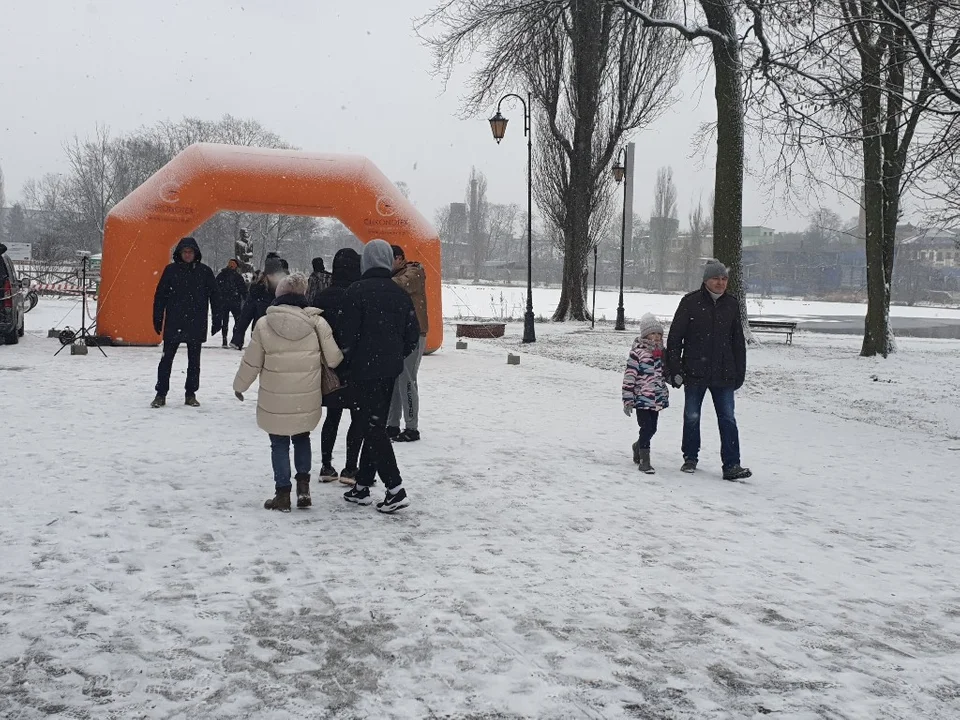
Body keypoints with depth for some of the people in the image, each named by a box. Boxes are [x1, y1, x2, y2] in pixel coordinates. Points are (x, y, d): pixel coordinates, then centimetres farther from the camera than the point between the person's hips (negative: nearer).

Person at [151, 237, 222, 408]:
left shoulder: (205, 272, 1)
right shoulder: (171, 270, 0)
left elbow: (214, 296, 4)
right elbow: (160, 296, 3)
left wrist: (217, 320, 1)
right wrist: (157, 319, 0)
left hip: (196, 325, 1)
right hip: (173, 324, -1)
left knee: (194, 361, 9)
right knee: (167, 359, 1)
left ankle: (191, 394, 19)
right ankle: (161, 394, 8)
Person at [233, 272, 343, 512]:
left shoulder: (264, 324, -7)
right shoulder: (316, 322, -8)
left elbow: (251, 363, -1)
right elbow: (333, 358, -5)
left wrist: (239, 385, 15)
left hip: (274, 402, -1)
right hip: (307, 401, 1)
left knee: (279, 444, 12)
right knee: (302, 439, 21)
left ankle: (283, 494, 12)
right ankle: (303, 487, 13)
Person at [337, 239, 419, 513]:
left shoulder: (357, 291, -12)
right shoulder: (400, 293, 6)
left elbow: (347, 334, -13)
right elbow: (413, 334, 8)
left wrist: (345, 364, 2)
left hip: (365, 369, -6)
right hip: (391, 370, 6)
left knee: (373, 428, -3)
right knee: (375, 426, 13)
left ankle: (395, 488, -9)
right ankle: (362, 486, 20)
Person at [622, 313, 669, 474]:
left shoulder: (661, 352, 10)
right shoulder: (637, 351, -12)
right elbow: (629, 376, -13)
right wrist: (628, 399, -15)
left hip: (657, 399, 7)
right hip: (642, 398, -7)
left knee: (652, 429, 14)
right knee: (647, 428, -8)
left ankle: (638, 446, 42)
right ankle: (644, 461, 3)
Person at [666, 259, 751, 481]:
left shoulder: (732, 305, 8)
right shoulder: (691, 302, -4)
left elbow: (738, 342, 14)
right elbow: (674, 337, -2)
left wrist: (739, 373, 11)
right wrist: (675, 369, -6)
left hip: (723, 375, 2)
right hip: (695, 372, -2)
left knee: (727, 418, -2)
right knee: (691, 417, 9)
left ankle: (731, 465, 0)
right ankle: (690, 458, 25)